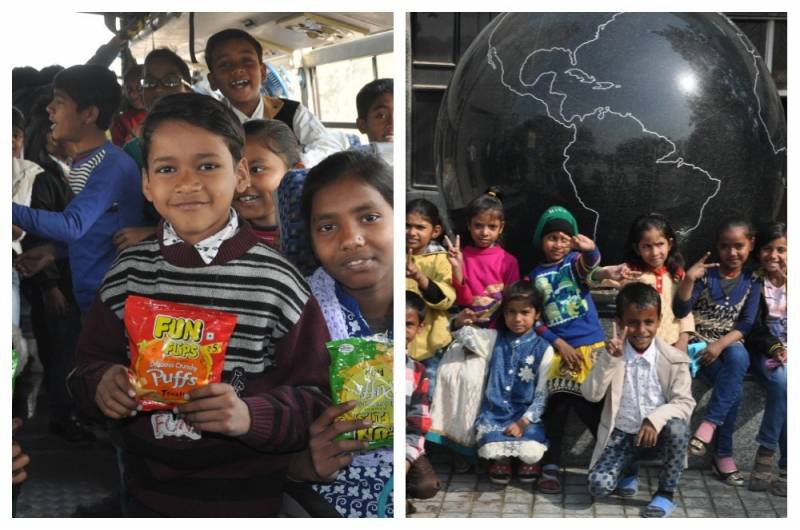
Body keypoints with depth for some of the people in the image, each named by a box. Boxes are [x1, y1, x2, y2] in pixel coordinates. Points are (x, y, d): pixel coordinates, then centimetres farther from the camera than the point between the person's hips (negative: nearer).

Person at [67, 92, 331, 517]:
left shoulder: (277, 282, -15)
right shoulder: (129, 270, -4)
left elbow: (314, 398, -12)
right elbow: (92, 358, 5)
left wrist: (251, 416, -29)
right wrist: (100, 383, -16)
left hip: (245, 496, -3)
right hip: (145, 492, 3)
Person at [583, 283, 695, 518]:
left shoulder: (674, 359, -9)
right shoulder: (613, 354, -5)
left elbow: (685, 402, -13)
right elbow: (591, 394, -15)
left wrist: (655, 420, -30)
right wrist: (609, 359, -28)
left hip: (658, 430, 0)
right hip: (622, 433, 1)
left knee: (678, 428, -36)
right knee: (598, 485, -22)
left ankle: (666, 493, -12)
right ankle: (629, 470, 16)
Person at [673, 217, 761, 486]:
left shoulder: (752, 281, 3)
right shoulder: (706, 274, -4)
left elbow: (746, 324, -2)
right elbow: (680, 311, -11)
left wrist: (721, 344, -19)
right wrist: (689, 278, -27)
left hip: (730, 344, 2)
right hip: (699, 343, -2)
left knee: (739, 357, -35)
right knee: (733, 388, -27)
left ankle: (710, 423, -27)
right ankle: (723, 454, -15)